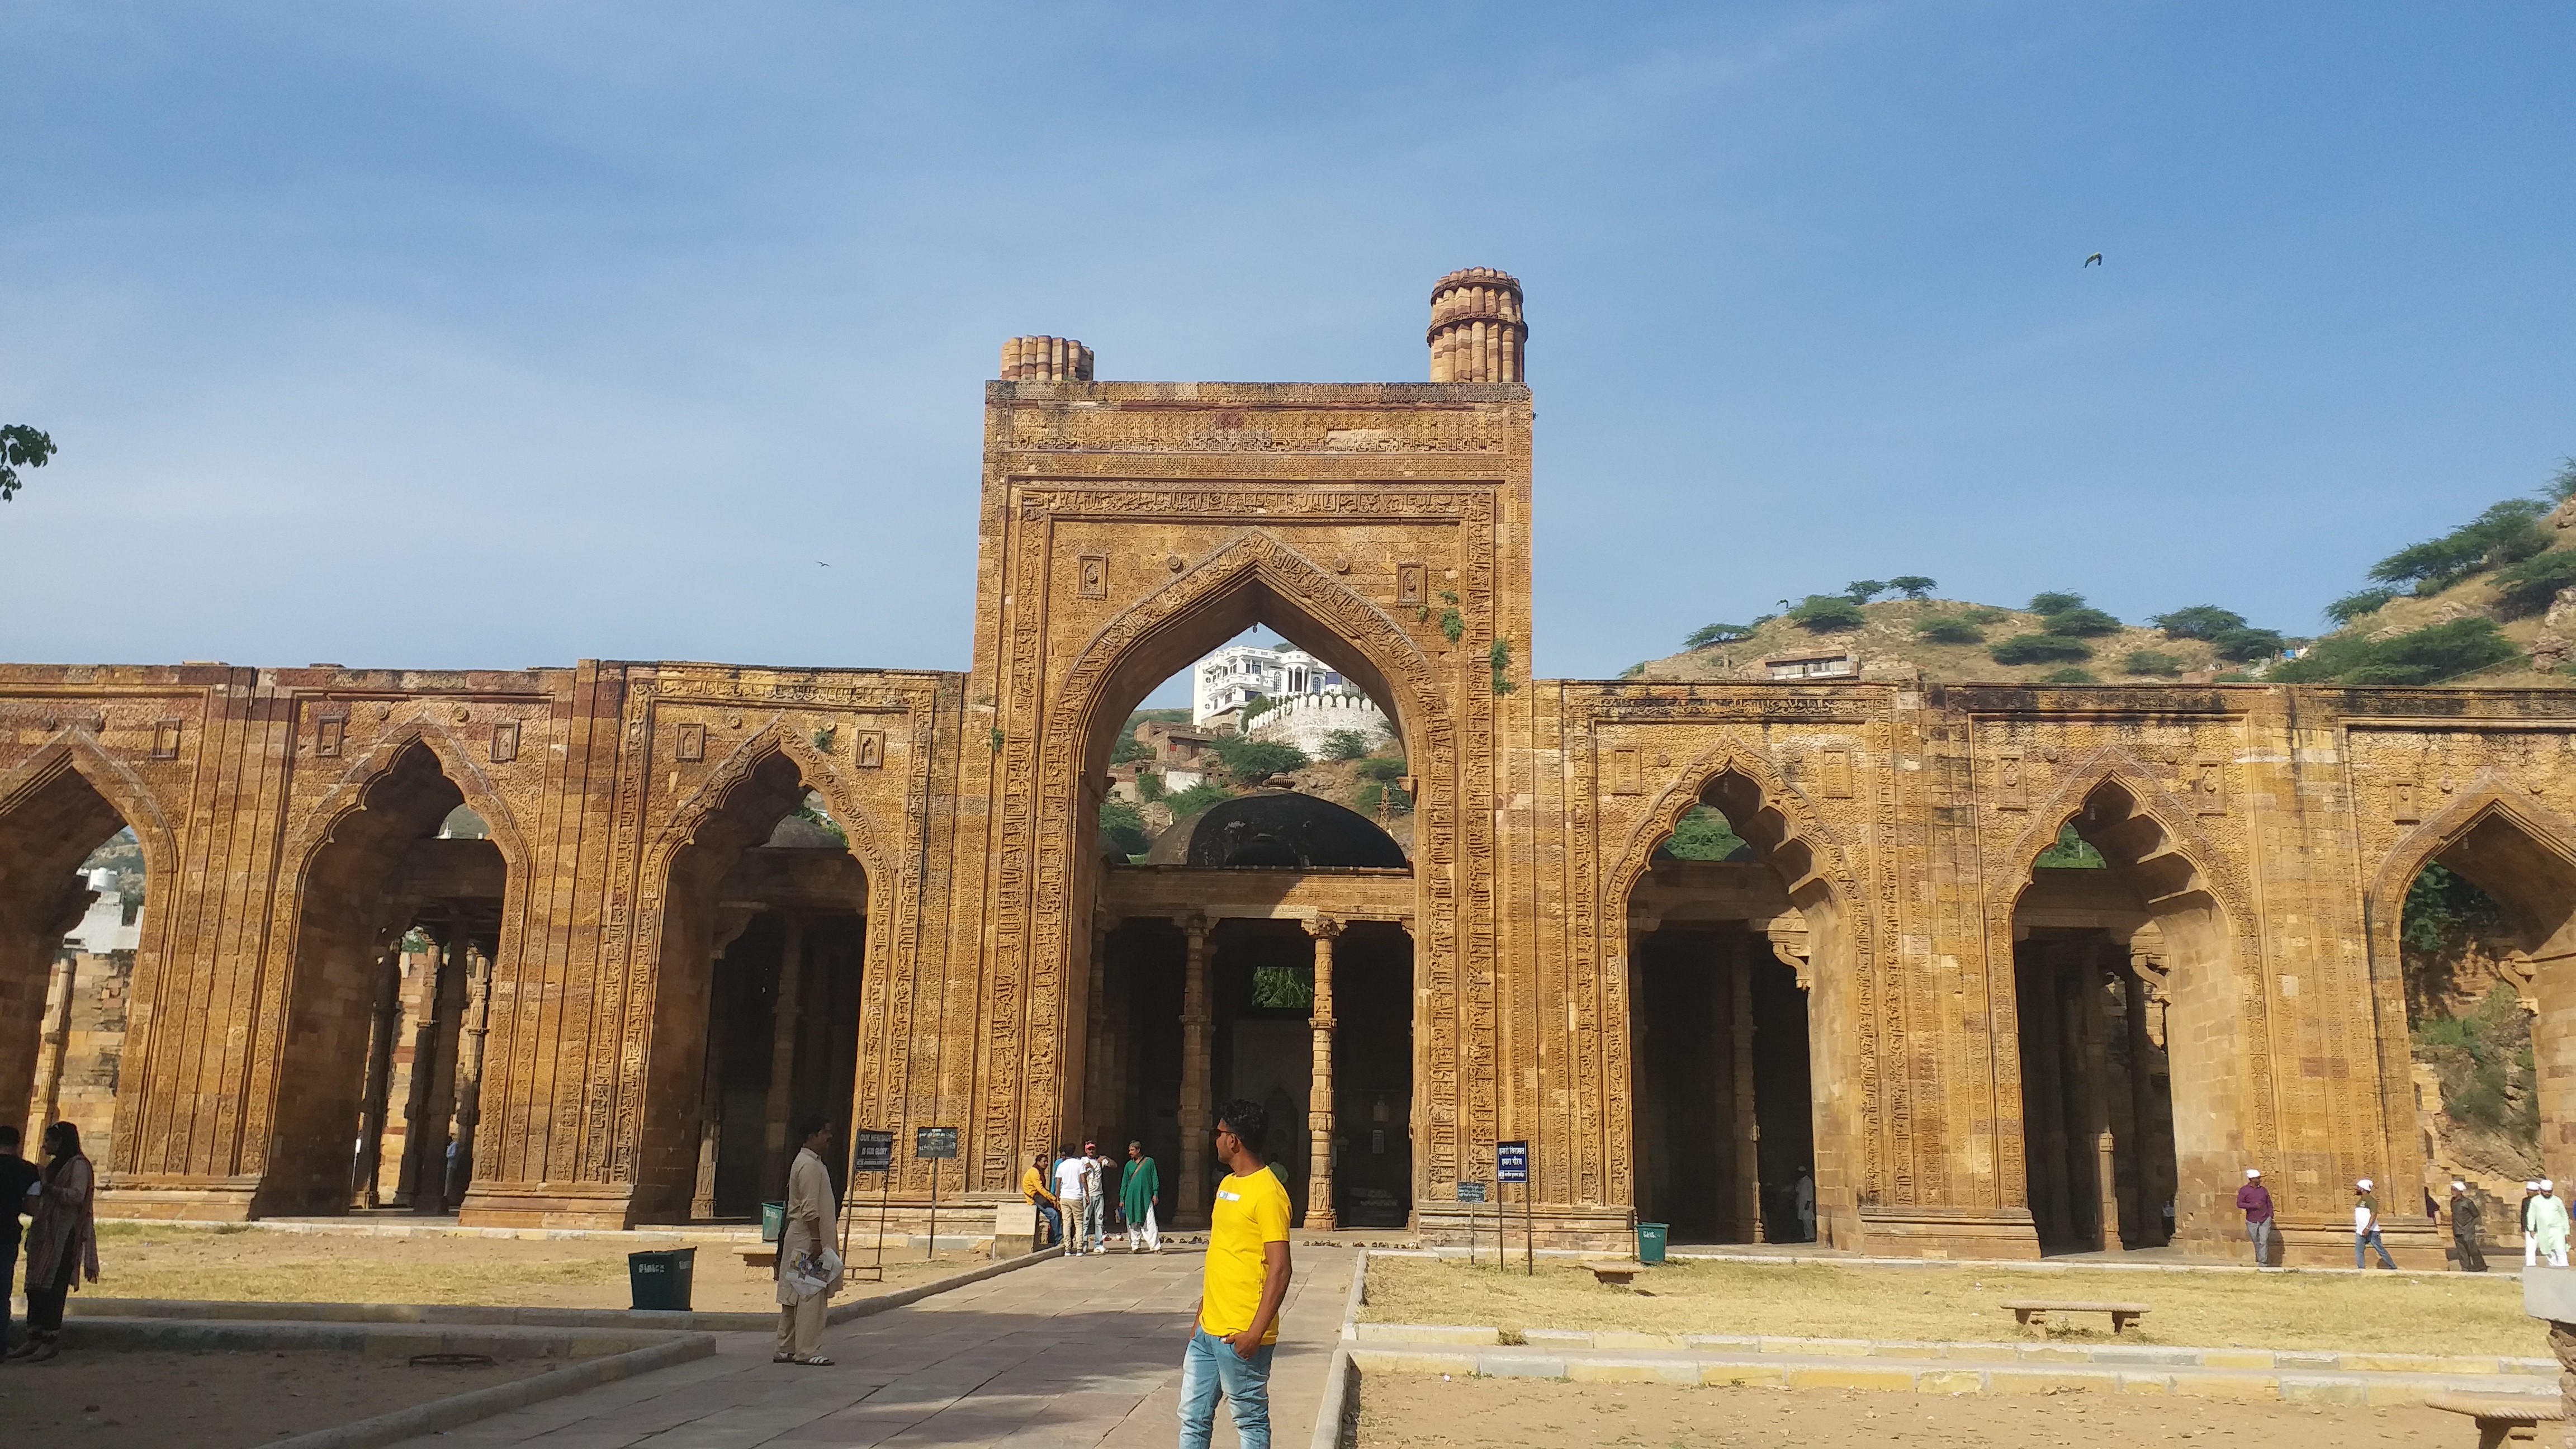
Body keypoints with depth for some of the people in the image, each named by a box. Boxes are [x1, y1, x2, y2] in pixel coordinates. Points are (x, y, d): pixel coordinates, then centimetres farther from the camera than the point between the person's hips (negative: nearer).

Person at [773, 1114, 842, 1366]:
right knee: (811, 1297, -9)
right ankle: (808, 1351, -7)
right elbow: (810, 1208, -21)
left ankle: (786, 1350, 16)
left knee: (794, 1297, 12)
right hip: (807, 1240, -11)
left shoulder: (812, 1163, 18)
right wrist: (816, 1241, -22)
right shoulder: (809, 1165, -15)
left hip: (798, 1240, 11)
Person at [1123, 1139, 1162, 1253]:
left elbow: (1155, 1178, 8)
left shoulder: (1149, 1162, 6)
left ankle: (1156, 1246, -10)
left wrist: (1155, 1193, -1)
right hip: (1131, 1197, 3)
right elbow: (1124, 1182, 14)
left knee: (1149, 1222, -9)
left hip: (1146, 1197, -3)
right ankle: (1134, 1246, 13)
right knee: (1133, 1223, 4)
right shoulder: (1129, 1165, 12)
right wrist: (1122, 1199, 11)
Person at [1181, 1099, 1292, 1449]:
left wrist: (1256, 1332, -23)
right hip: (1208, 1329, 9)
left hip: (1241, 1336, -9)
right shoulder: (1226, 1184, 13)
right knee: (1194, 1418, 13)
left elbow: (1279, 1269, -20)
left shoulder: (1267, 1192, -16)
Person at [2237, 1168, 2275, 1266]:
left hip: (2265, 1220, 1)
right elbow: (2239, 1204, -10)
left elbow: (2269, 1204, 15)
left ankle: (2263, 1263, -10)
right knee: (2256, 1243, 9)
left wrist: (2270, 1216, 3)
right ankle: (2259, 1260, 26)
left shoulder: (2263, 1190, 7)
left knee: (2264, 1242, -10)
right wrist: (2253, 1205, -20)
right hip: (2252, 1221, -1)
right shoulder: (2244, 1190, -2)